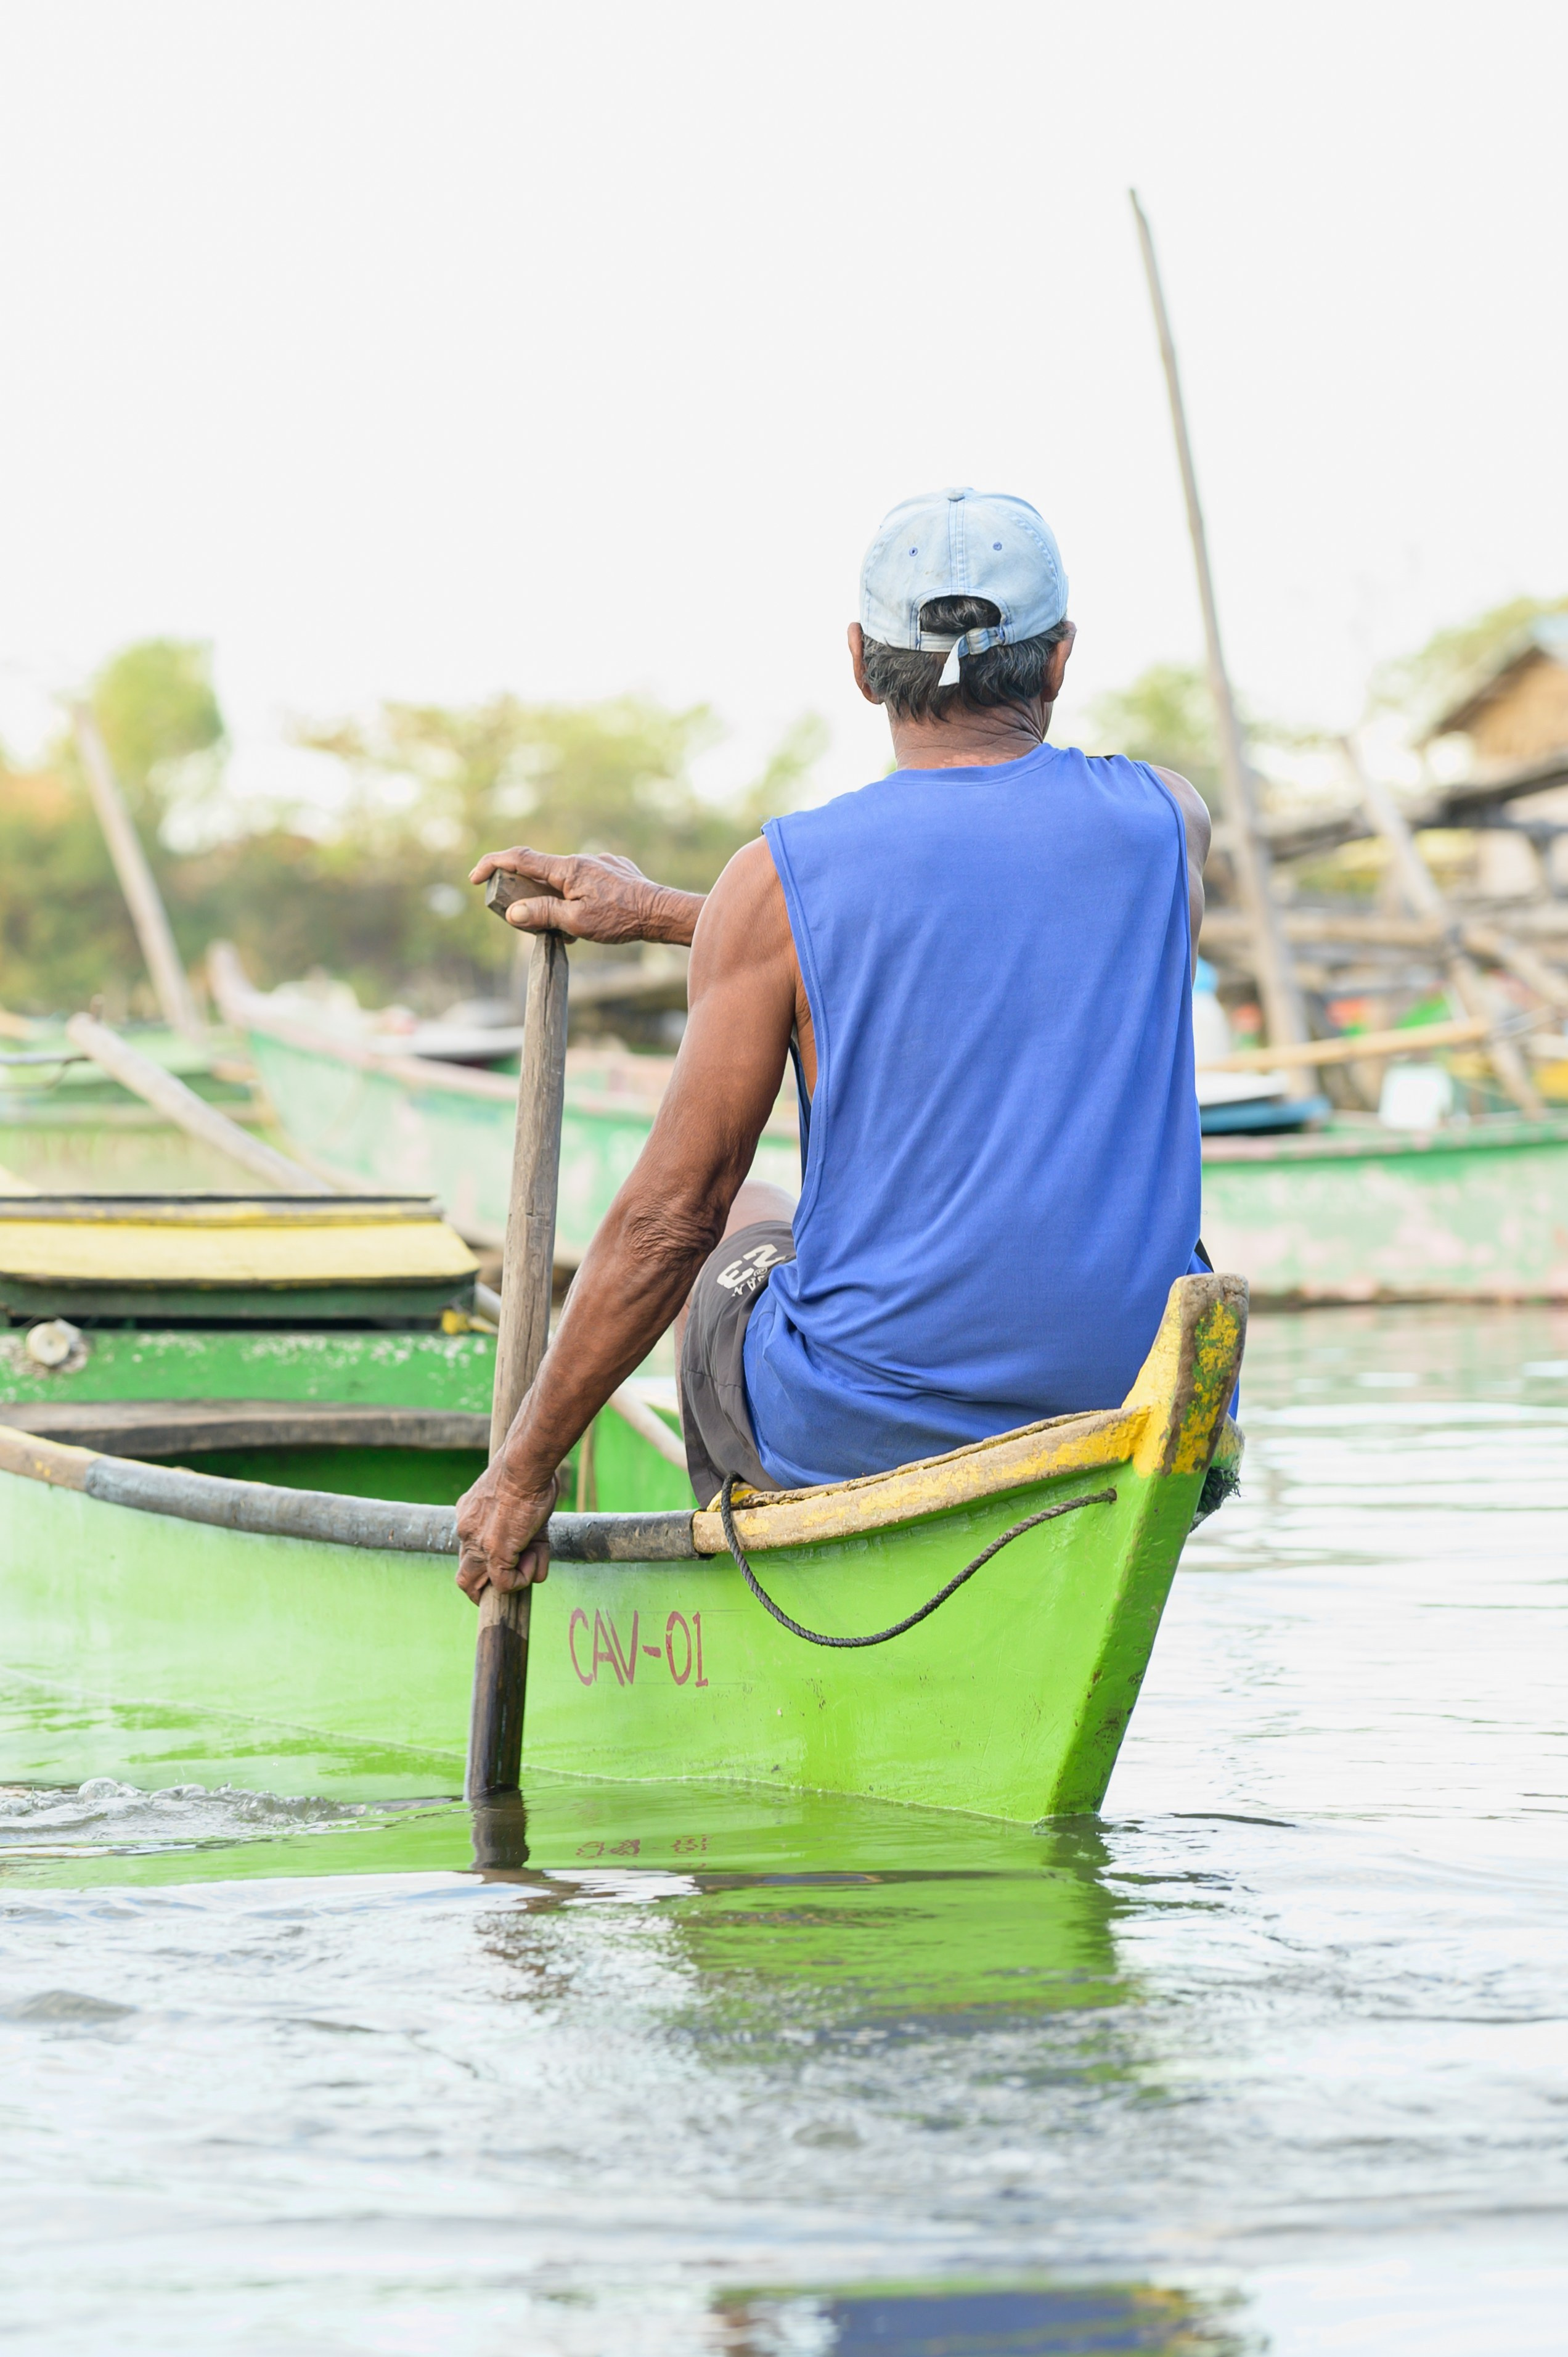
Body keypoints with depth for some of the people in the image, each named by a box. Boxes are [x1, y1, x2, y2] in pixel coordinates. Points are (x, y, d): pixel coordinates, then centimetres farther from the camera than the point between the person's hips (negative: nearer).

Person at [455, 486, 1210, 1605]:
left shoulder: (780, 885, -8)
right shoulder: (1163, 821, 1)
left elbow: (670, 1216, -5)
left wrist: (524, 1472, 6)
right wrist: (661, 912, 27)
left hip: (860, 1435, -2)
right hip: (1137, 1419, 2)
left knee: (736, 1224, 32)